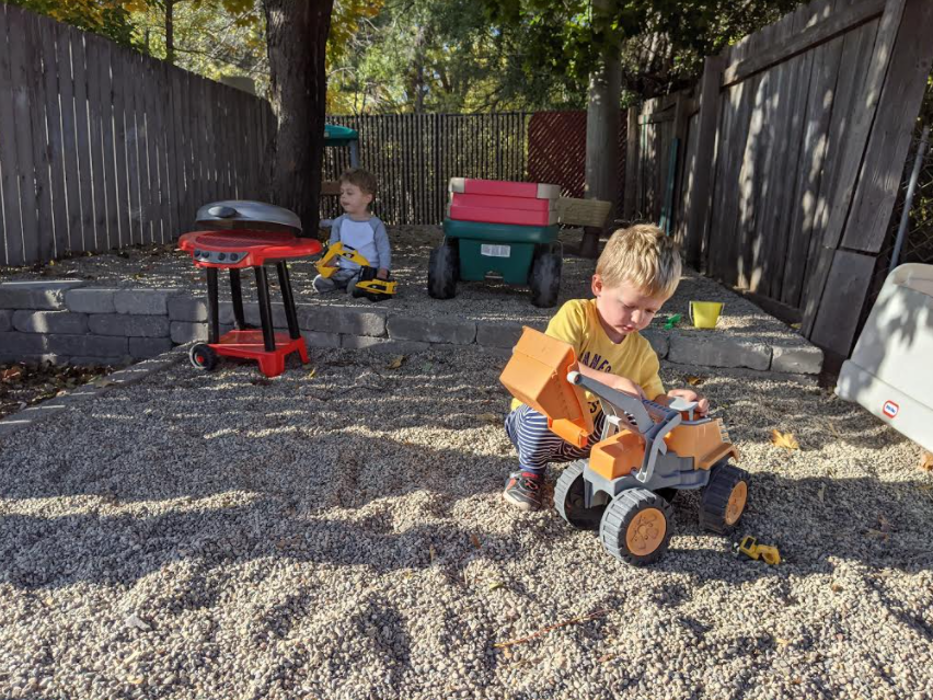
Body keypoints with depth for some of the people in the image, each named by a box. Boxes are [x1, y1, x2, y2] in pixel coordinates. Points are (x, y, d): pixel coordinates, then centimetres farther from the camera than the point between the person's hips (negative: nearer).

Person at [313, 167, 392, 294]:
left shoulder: (375, 224, -2)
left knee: (355, 287, -34)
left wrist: (382, 272, -17)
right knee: (319, 283, -17)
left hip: (368, 270, -4)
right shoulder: (339, 222, 9)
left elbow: (385, 251, -2)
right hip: (344, 270, 4)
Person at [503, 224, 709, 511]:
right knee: (552, 413, -38)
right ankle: (530, 470, -6)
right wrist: (615, 382, -39)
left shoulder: (643, 353, 0)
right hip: (537, 417, -3)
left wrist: (676, 400, -19)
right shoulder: (576, 314, -17)